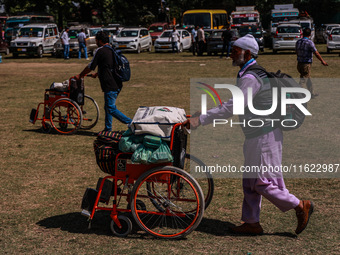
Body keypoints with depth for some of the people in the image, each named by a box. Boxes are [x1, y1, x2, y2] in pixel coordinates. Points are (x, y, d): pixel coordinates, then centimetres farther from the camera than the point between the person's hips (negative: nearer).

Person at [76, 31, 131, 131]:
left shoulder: (100, 51, -11)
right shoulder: (112, 50, 16)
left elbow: (90, 67, -5)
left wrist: (80, 75, 10)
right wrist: (97, 74, 39)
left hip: (110, 86, -9)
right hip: (117, 84, 9)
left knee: (111, 109, -6)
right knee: (108, 107, 17)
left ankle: (131, 123, -11)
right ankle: (108, 129, 23)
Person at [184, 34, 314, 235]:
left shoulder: (250, 78, -21)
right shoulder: (253, 73, 13)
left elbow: (232, 107, -30)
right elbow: (236, 104, 20)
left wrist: (200, 120, -30)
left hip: (265, 137, -10)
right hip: (257, 136, 10)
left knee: (261, 182, -4)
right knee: (250, 181, 13)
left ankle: (300, 206, 8)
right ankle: (252, 223, 21)